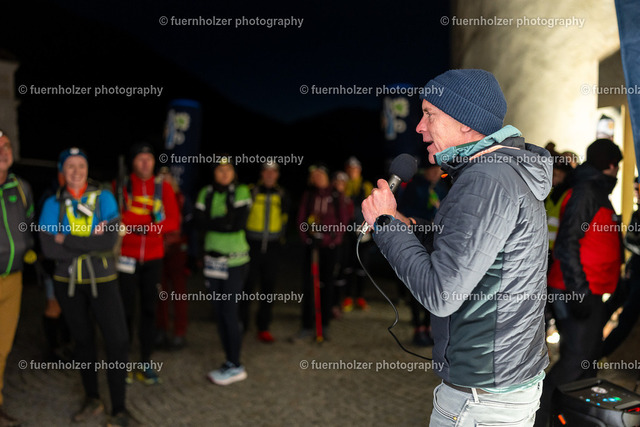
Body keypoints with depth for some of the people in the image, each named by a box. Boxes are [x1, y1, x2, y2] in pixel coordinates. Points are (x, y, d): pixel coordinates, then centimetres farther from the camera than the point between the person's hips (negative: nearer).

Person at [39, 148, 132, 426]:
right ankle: (92, 401, 31)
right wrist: (91, 243, -15)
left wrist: (67, 240, -16)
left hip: (102, 280, -2)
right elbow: (49, 248, -10)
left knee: (117, 341, -8)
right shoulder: (53, 203, 2)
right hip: (67, 282, 2)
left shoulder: (103, 198, -2)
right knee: (82, 340, 13)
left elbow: (110, 239, -16)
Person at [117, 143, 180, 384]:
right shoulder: (120, 186, -1)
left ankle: (146, 364, 17)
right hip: (126, 257, -2)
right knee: (126, 309, 2)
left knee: (149, 309, 7)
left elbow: (173, 221, -4)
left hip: (153, 258, 2)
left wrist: (145, 228, -16)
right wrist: (150, 220, -18)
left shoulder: (163, 187, 3)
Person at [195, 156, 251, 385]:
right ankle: (230, 362, 22)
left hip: (236, 259, -5)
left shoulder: (241, 192, -5)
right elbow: (200, 221, -3)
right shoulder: (206, 193, 8)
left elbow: (239, 224, -15)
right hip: (213, 258, 5)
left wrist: (213, 223, -10)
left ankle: (235, 366, 7)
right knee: (219, 312, 10)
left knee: (229, 312, -6)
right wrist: (225, 220, -12)